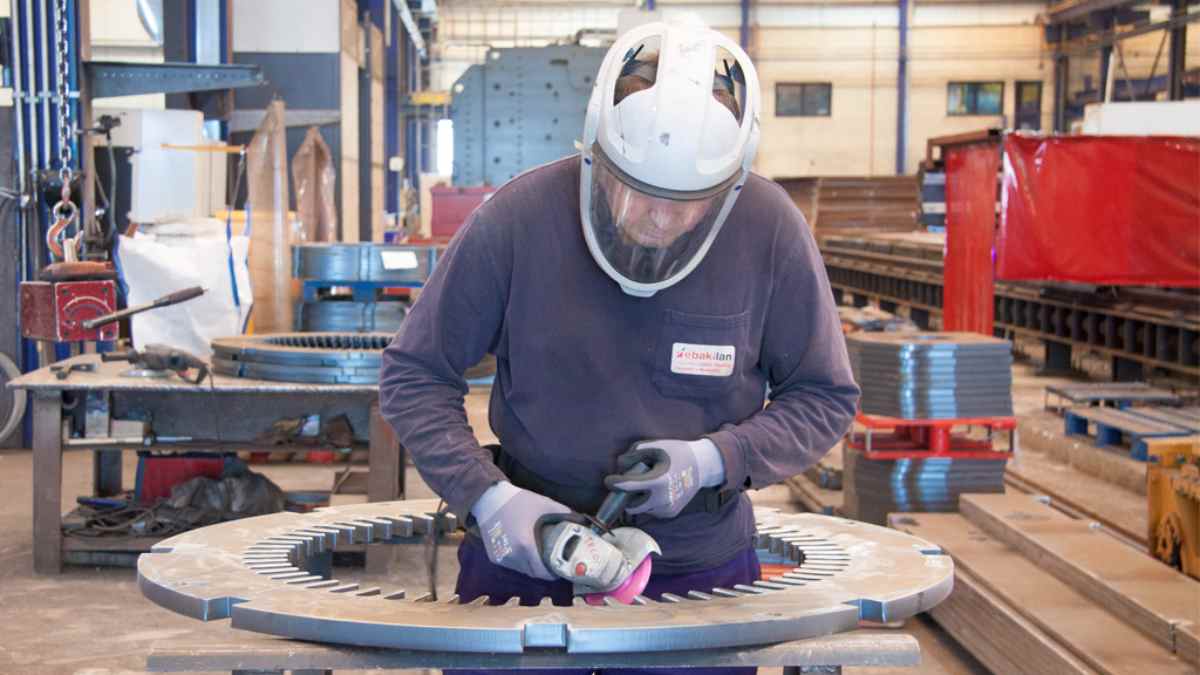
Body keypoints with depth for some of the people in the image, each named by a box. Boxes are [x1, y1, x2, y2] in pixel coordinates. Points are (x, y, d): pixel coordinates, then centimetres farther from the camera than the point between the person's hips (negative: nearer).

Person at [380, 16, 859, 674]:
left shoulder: (770, 231, -12)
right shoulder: (517, 218, -15)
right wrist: (487, 497, -18)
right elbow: (414, 376, -5)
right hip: (522, 554, 0)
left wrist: (714, 460, -16)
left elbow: (825, 398, 0)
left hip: (701, 568, 1)